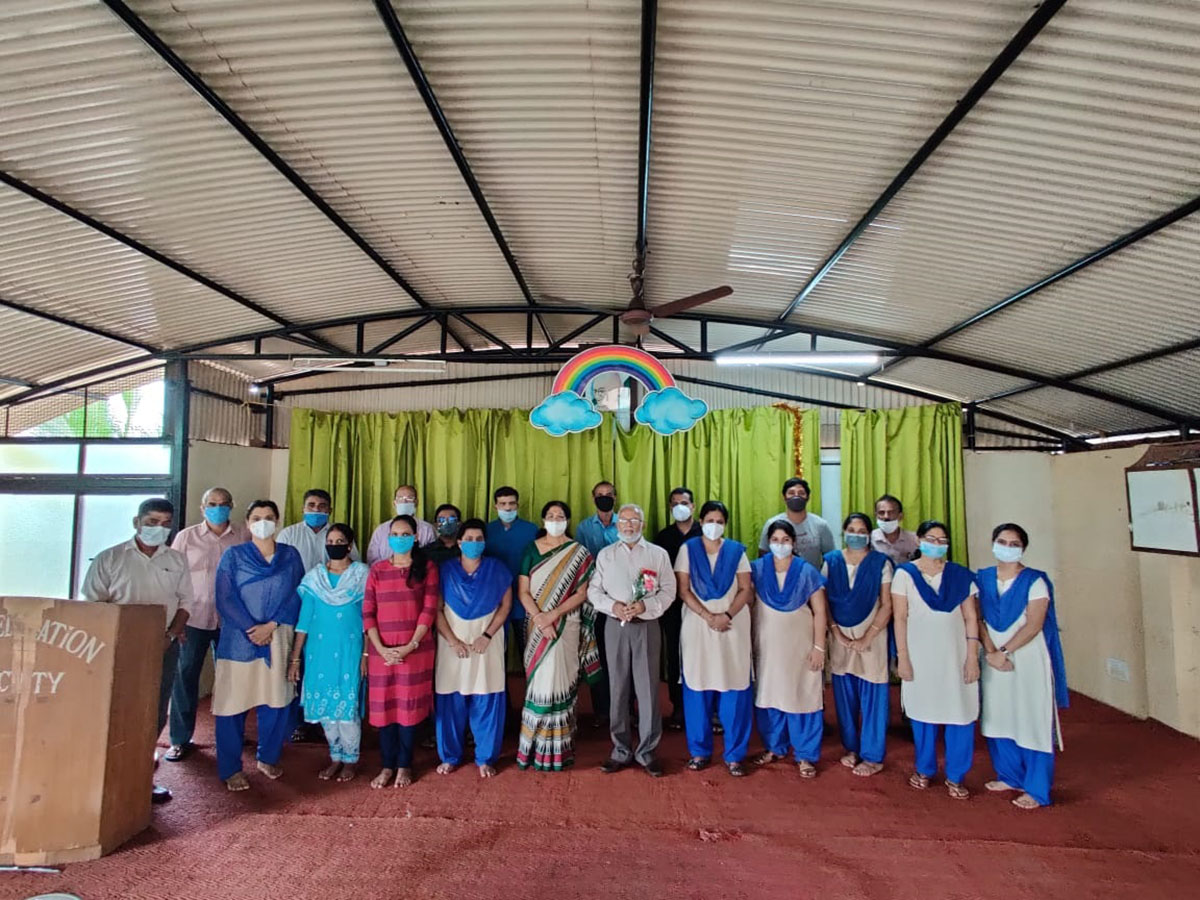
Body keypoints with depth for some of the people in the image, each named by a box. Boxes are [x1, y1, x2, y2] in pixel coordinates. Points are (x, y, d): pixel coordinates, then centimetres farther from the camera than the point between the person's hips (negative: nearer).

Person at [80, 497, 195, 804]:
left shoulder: (177, 560, 8)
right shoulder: (109, 558, 0)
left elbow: (185, 602, 8)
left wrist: (170, 636, -5)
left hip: (164, 648, 3)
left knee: (155, 714, 6)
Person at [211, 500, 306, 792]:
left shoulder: (291, 555, 7)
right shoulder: (233, 555, 3)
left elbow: (296, 596, 2)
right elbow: (225, 599, -4)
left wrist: (271, 626, -10)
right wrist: (251, 629, -13)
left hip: (278, 639, 2)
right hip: (238, 639, -1)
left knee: (276, 700, 6)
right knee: (233, 701, 1)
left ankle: (268, 757, 26)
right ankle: (231, 768, 17)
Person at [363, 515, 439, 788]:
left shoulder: (427, 568, 0)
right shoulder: (377, 570, 6)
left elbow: (429, 610, -5)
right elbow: (367, 612, 1)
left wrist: (410, 645, -13)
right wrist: (381, 648, -9)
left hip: (416, 649, -2)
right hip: (382, 650, 2)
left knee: (409, 706, 6)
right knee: (383, 707, 6)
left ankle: (404, 766, 20)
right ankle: (387, 766, 22)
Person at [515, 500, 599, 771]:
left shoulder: (578, 552, 2)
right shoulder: (532, 549, 5)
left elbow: (582, 593, -4)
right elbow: (523, 592, 0)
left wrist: (554, 615, -15)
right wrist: (540, 619, -13)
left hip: (566, 625, -1)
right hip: (537, 625, 1)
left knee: (561, 681, -1)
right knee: (539, 682, 3)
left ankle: (557, 748, 11)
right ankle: (538, 745, 15)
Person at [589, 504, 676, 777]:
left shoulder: (658, 554, 4)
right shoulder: (605, 554, 9)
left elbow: (668, 591, 0)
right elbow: (593, 590, 6)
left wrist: (645, 605, -15)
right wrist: (613, 605, -12)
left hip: (647, 626, -1)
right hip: (615, 626, 2)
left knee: (648, 688, 0)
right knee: (618, 688, 8)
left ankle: (646, 751, 14)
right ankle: (621, 750, 20)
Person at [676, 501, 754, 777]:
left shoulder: (736, 550, 6)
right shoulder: (688, 549, 4)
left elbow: (745, 589, 2)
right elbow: (683, 590, -2)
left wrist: (726, 615, -12)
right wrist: (707, 616, -12)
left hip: (733, 625, 1)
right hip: (698, 624, 0)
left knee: (734, 689, 1)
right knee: (697, 688, 3)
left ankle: (734, 754, 13)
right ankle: (700, 751, 17)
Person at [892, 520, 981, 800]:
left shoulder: (961, 575, 4)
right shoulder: (904, 573, -2)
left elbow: (971, 618, 4)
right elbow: (900, 618, -3)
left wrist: (972, 657, -2)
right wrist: (902, 657, -6)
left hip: (955, 655, 1)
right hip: (920, 655, -1)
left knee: (961, 714, 1)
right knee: (923, 713, 9)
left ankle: (955, 776, 19)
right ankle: (924, 769, 29)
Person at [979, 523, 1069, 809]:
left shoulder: (1034, 581, -6)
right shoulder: (982, 578, 5)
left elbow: (1034, 624, -13)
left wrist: (1004, 651, -17)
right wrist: (991, 652, -11)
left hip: (1029, 659, -4)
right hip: (994, 659, 4)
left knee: (1033, 721, 0)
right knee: (999, 718, 10)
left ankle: (1037, 790, 11)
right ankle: (1010, 776, 27)